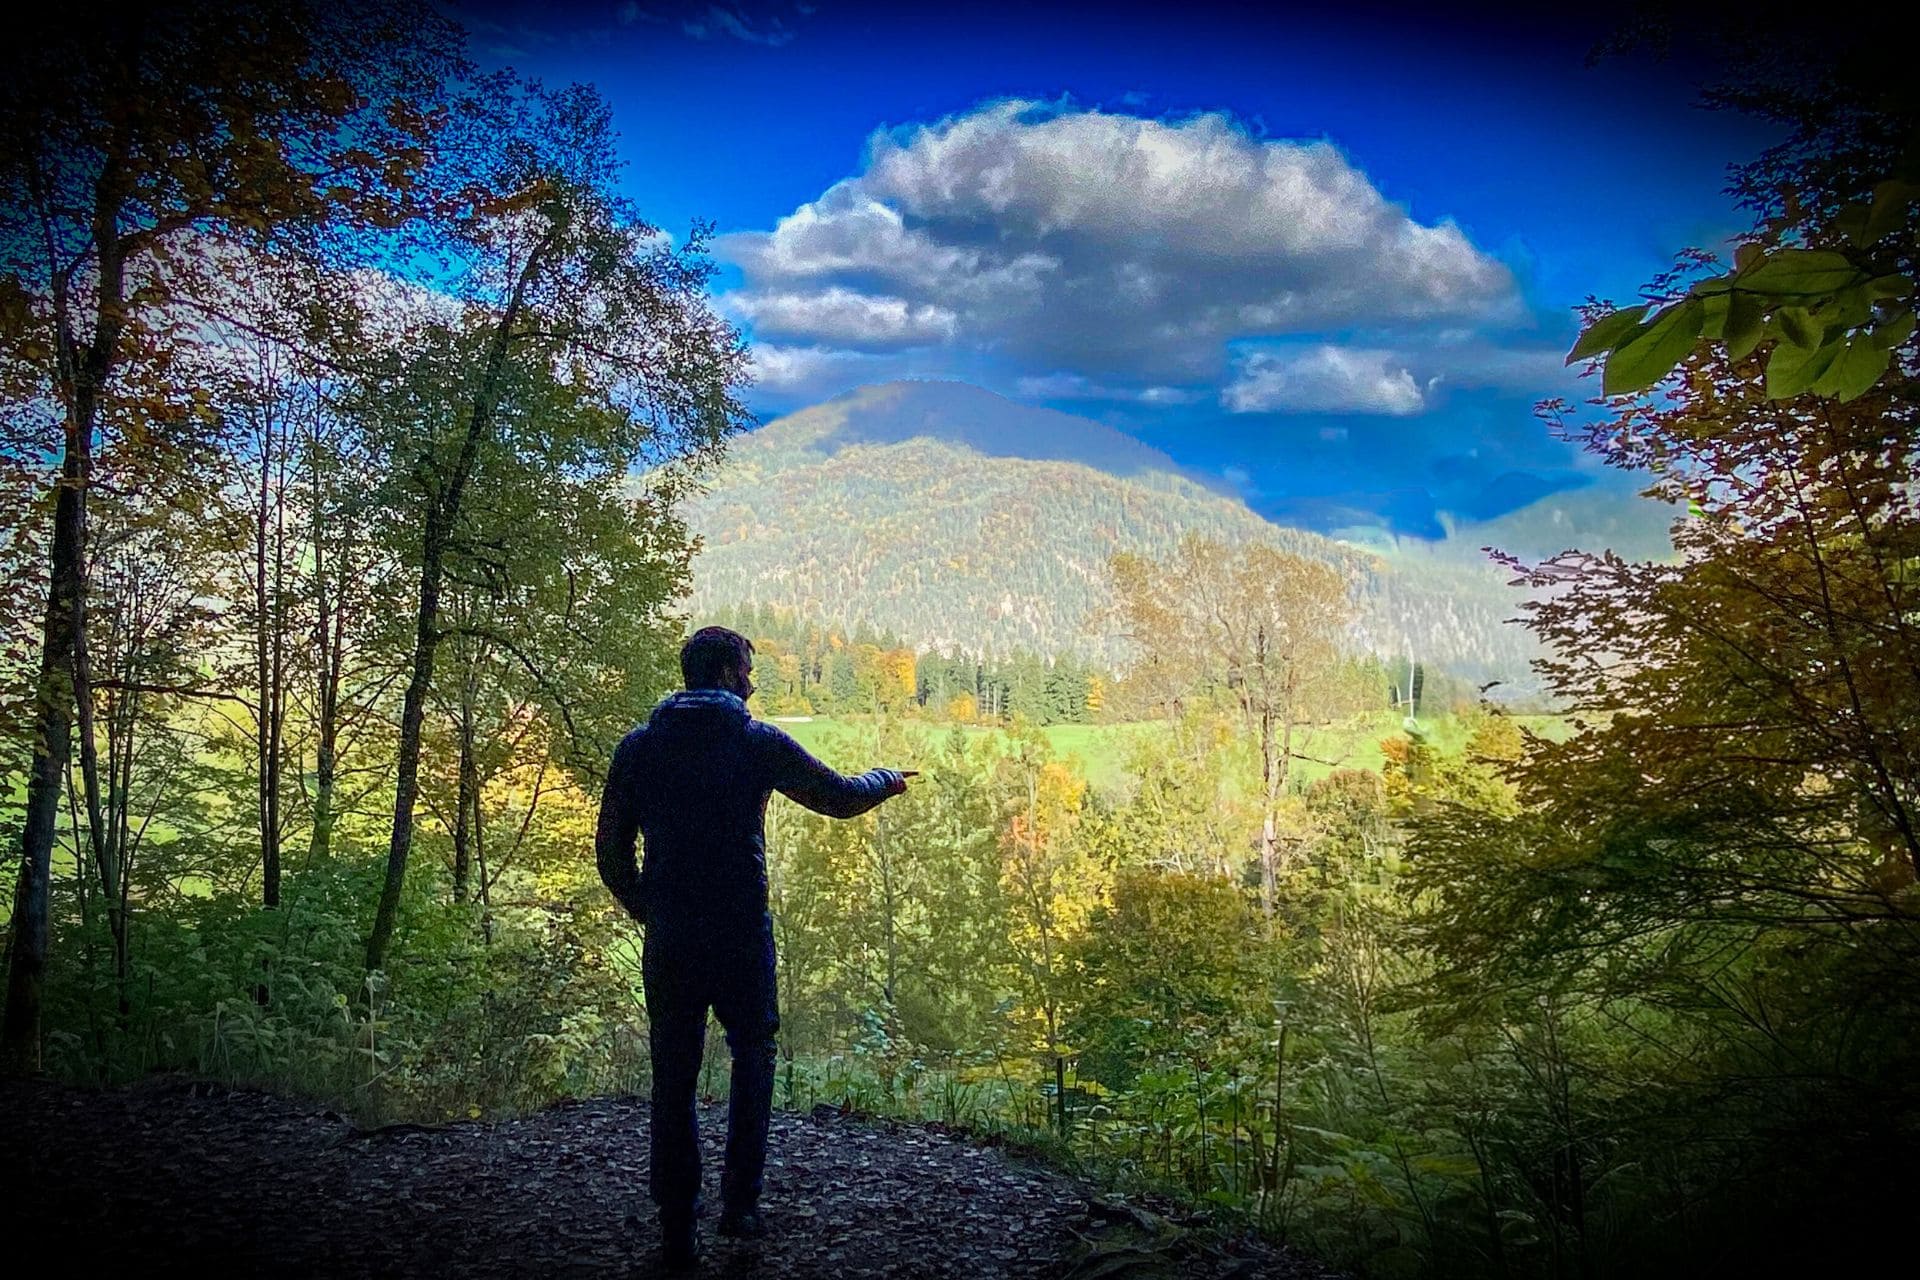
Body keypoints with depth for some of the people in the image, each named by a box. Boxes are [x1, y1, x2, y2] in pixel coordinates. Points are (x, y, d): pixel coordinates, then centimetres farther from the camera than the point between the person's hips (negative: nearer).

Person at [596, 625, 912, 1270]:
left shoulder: (638, 747, 3)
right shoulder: (758, 742, -5)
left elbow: (610, 850, 4)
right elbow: (838, 797, 4)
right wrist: (887, 779, 24)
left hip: (668, 940, 2)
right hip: (742, 936, -2)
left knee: (673, 1080, 11)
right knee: (752, 1057, 19)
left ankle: (678, 1231, 16)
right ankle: (740, 1203, 18)